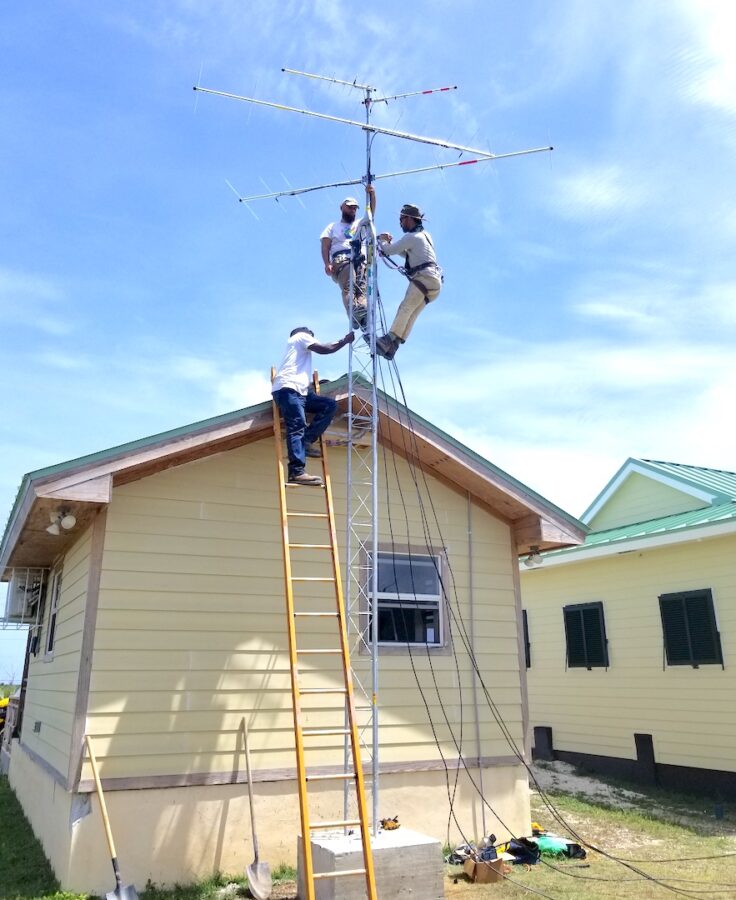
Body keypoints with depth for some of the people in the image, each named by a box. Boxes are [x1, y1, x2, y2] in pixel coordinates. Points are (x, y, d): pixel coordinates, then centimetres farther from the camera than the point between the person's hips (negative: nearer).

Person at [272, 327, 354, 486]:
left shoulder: (301, 349, 38)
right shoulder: (301, 336, 12)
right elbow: (323, 349, 0)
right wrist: (345, 340, 9)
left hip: (299, 390, 9)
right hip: (287, 388, -9)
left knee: (330, 405, 2)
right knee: (297, 427, -21)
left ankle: (306, 442, -9)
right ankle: (297, 473, -32)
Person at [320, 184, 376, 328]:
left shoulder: (359, 224, 39)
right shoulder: (333, 226, 30)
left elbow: (371, 211, 21)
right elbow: (325, 246, 14)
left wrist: (371, 194, 2)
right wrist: (327, 264, -5)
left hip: (361, 259, 3)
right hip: (341, 259, -3)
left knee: (363, 287, -28)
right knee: (348, 286, -32)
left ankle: (363, 310, -53)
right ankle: (355, 314, -57)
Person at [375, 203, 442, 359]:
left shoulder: (411, 237, -5)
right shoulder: (424, 235, 26)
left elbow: (389, 251, -5)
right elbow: (408, 254, 36)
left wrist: (382, 241, 16)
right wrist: (391, 242, 25)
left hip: (424, 277, -9)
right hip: (435, 281, 9)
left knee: (405, 308, -19)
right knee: (411, 314, 1)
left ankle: (390, 339, -31)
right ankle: (392, 346, -6)